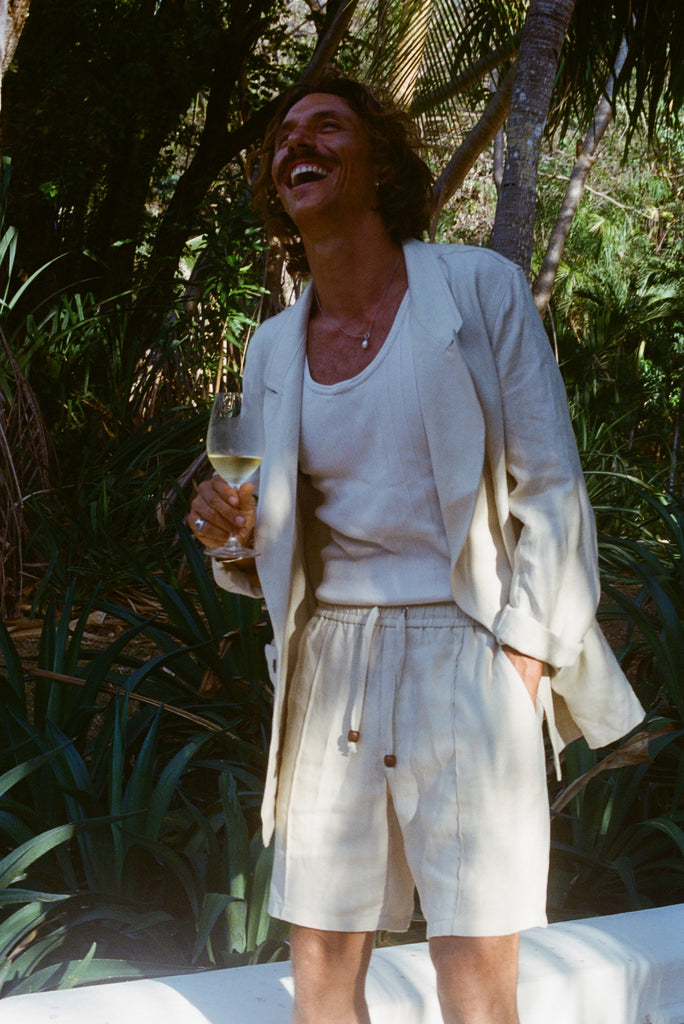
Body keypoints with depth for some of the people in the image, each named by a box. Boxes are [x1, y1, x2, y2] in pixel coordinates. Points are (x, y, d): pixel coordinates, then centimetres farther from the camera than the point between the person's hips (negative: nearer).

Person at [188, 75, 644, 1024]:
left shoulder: (481, 288, -2)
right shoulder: (273, 347, 10)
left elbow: (549, 487, -3)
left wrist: (524, 656, -10)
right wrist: (235, 528, -5)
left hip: (464, 659, -4)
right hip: (329, 669, 4)